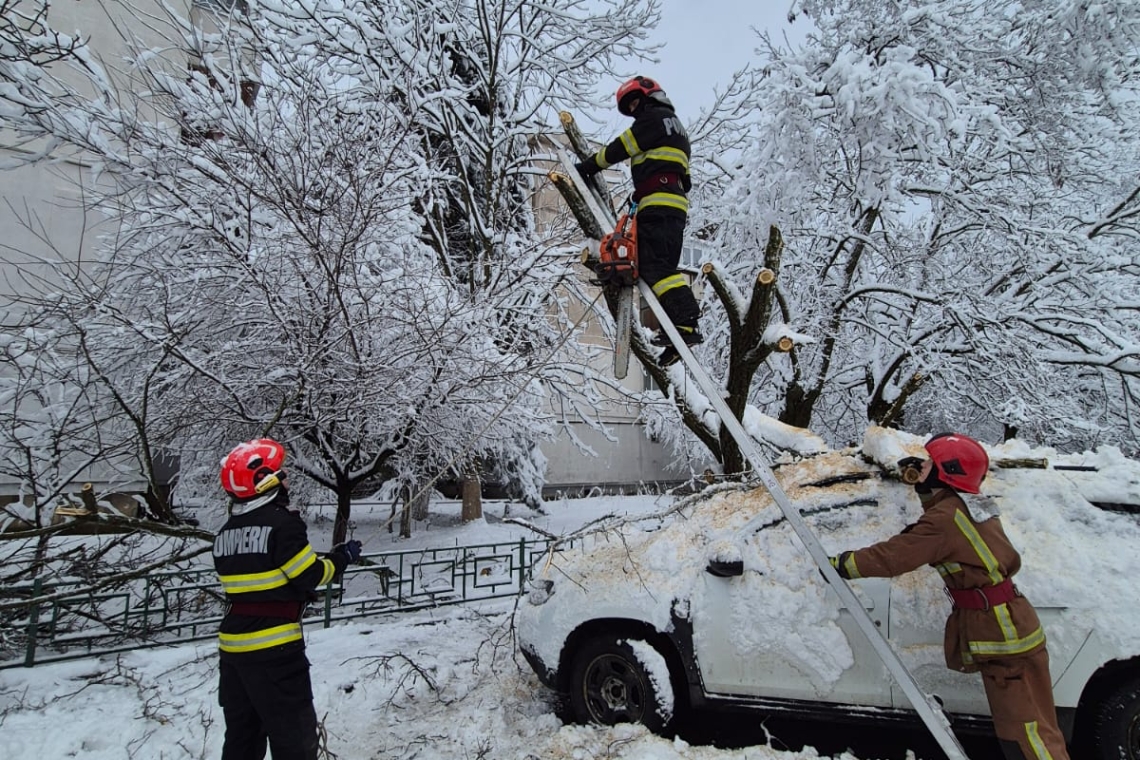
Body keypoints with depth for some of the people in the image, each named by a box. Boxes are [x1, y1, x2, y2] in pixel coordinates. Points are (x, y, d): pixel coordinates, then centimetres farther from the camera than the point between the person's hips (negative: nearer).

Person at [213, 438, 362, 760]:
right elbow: (311, 576, -14)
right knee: (293, 733, 4)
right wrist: (342, 558, 2)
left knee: (241, 734, 20)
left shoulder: (225, 533, 8)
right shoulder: (281, 523, -16)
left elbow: (252, 581, 12)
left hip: (232, 645, 8)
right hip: (274, 649, -8)